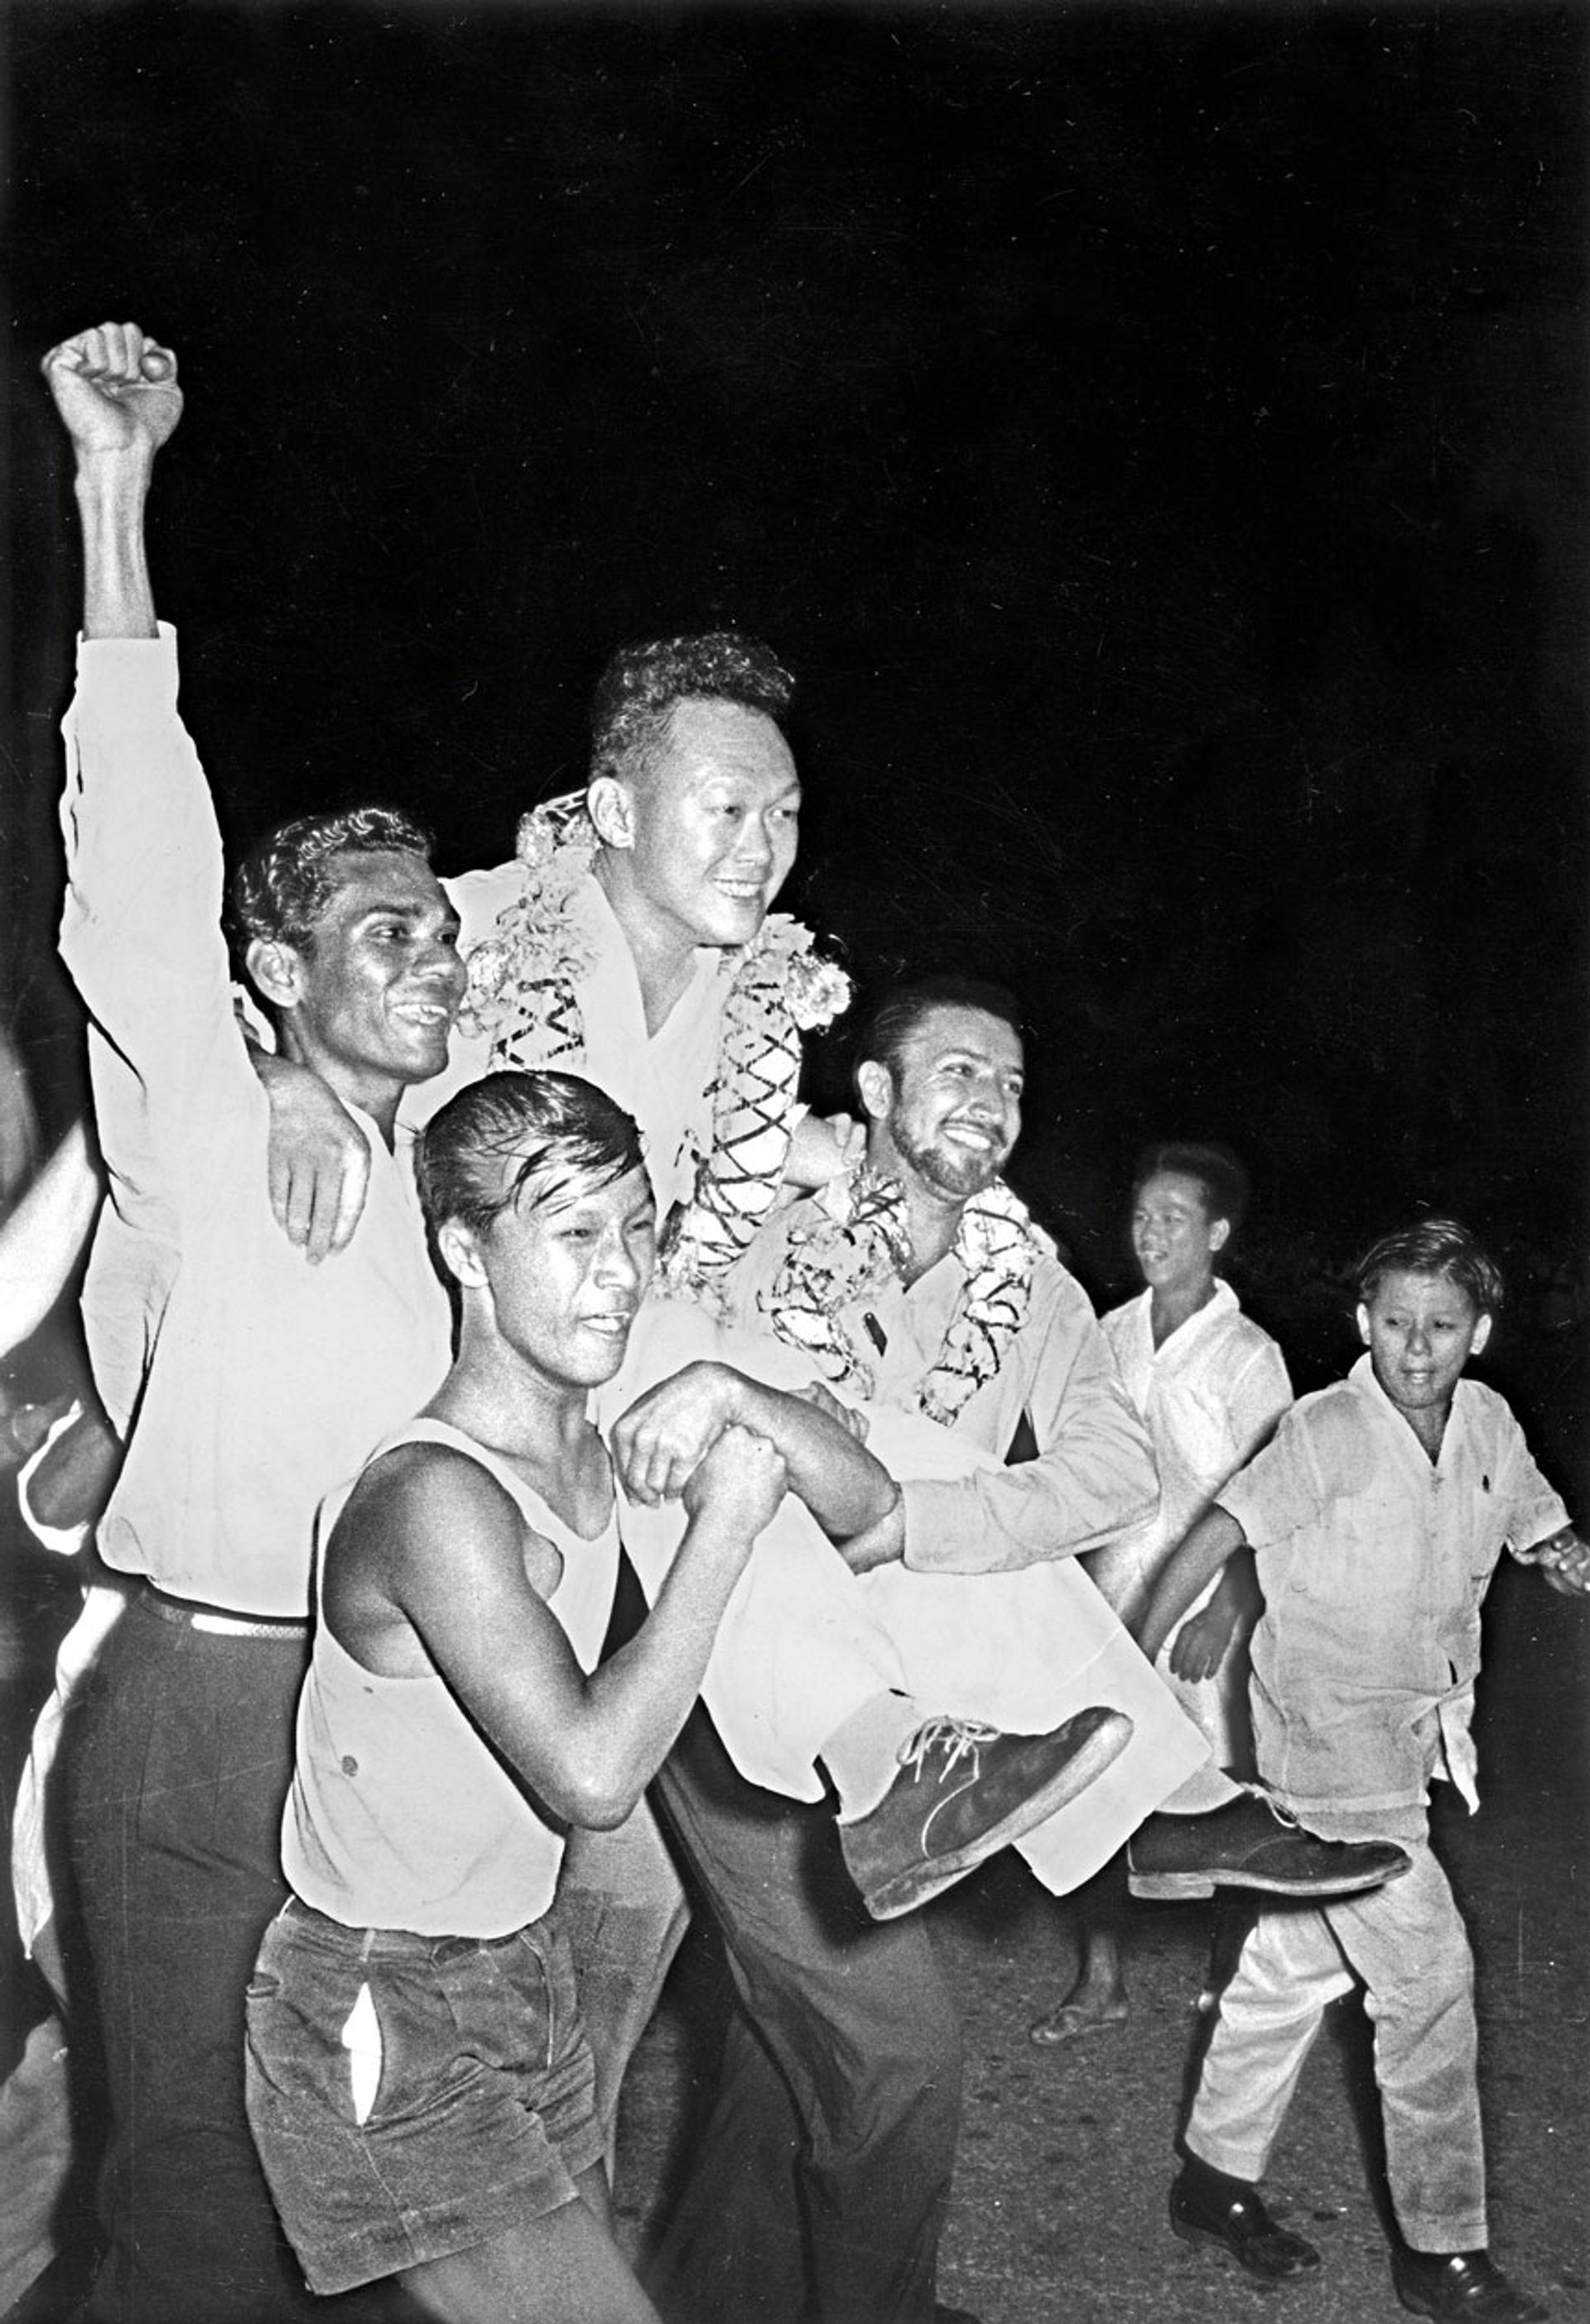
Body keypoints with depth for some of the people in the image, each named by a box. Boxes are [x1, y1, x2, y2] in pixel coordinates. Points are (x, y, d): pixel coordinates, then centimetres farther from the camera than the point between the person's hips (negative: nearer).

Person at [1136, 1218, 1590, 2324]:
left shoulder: (1488, 1422, 0)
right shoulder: (1327, 1431, -19)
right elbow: (1214, 1538, -16)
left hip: (1413, 1733, 7)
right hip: (1332, 1739, -6)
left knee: (1299, 1960, 16)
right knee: (1430, 1974, -5)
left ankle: (1216, 2180, 31)